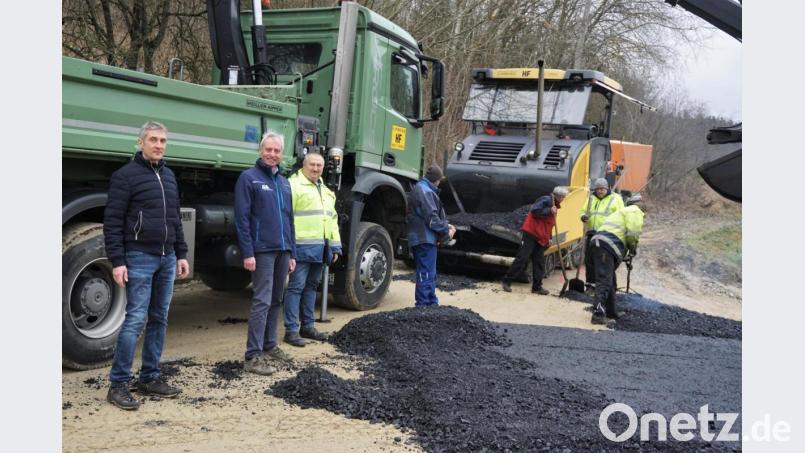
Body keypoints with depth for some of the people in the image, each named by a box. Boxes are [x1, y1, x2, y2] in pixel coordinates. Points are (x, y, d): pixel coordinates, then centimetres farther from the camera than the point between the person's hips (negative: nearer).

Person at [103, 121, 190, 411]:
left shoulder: (169, 176, 15)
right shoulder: (126, 175, -6)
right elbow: (112, 222, -10)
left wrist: (181, 254, 15)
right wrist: (117, 261, -15)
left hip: (167, 258, 7)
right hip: (139, 258, -7)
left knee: (159, 319, 9)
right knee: (135, 320, -9)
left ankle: (150, 378, 18)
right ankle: (118, 385, -1)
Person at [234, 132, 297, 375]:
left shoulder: (284, 182, 17)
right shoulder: (249, 178, -4)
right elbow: (242, 218, -10)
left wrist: (292, 252, 15)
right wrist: (247, 252, -16)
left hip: (282, 251, 7)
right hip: (262, 250, -7)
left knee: (276, 300, 12)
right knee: (262, 301, -10)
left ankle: (269, 345, 23)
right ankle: (253, 357, -8)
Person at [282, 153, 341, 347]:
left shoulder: (326, 191, 22)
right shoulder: (294, 185, -5)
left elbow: (332, 219, 25)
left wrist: (335, 247, 19)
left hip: (320, 248, 8)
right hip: (302, 247, -8)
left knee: (311, 286, 14)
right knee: (296, 287, -6)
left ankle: (307, 326, 23)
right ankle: (291, 330, -2)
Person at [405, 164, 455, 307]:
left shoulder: (420, 189, 18)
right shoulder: (425, 192, -16)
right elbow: (432, 218, -20)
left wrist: (445, 225, 11)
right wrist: (446, 231, -8)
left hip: (420, 238, 11)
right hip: (425, 239, -11)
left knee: (429, 273, 19)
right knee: (426, 274, -8)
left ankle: (432, 303, 28)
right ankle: (423, 305, -6)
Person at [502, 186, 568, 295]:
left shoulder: (554, 206, 19)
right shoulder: (546, 200, -10)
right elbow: (534, 211, -23)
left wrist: (549, 238, 15)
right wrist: (549, 211, -22)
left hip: (540, 238, 9)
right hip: (530, 233, -9)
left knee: (539, 263, 6)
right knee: (522, 258, -9)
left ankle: (537, 287, 10)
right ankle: (507, 281, -3)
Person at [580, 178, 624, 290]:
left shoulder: (615, 199, 3)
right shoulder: (591, 199, 17)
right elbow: (584, 211, 26)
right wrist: (583, 217, 3)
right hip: (591, 234, 5)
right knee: (589, 260, 7)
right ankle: (591, 283, 17)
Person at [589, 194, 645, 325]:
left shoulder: (622, 211, 35)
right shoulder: (635, 211, 6)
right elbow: (633, 233, -10)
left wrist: (625, 257, 27)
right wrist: (632, 250, 7)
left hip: (598, 244, 10)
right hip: (606, 246, -10)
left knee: (610, 282, 19)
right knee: (605, 281, -15)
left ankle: (611, 313, 28)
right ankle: (598, 314, -22)